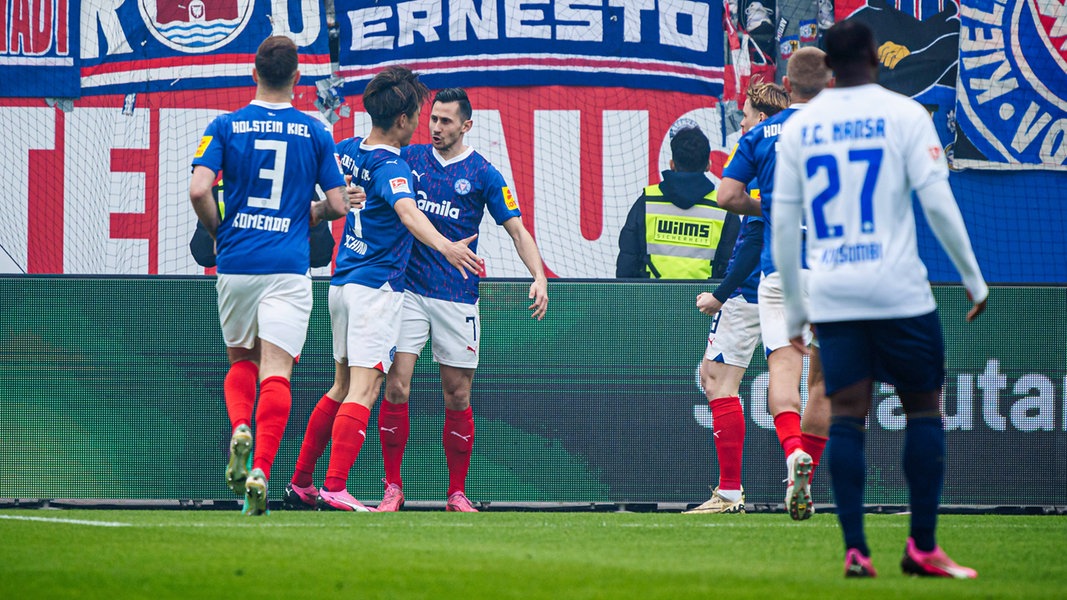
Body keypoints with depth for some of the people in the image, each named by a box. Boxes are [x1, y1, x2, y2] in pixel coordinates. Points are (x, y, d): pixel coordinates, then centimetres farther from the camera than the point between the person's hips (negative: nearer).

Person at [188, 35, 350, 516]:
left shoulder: (226, 127, 1)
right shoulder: (315, 133, 3)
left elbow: (199, 190, -10)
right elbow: (338, 205, 2)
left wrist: (217, 231, 8)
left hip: (236, 263, 1)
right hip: (288, 267, -1)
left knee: (241, 359, 20)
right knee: (275, 371, -3)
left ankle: (240, 429, -8)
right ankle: (260, 470, -19)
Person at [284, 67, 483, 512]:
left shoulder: (349, 150, 7)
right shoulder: (391, 167, -18)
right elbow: (408, 212, -37)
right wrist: (444, 246, -53)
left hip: (342, 284, 9)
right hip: (376, 288, -9)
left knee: (342, 386, 19)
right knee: (364, 388, -13)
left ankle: (300, 483, 23)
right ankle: (334, 488, -24)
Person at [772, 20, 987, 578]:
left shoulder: (798, 127, 10)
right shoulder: (903, 114, -2)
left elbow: (783, 222, 11)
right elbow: (937, 201, -7)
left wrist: (794, 308, 19)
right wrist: (973, 277, 1)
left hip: (831, 296, 3)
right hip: (898, 290, -3)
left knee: (846, 417, 2)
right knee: (924, 408, 7)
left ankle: (855, 549, -7)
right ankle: (922, 547, 2)